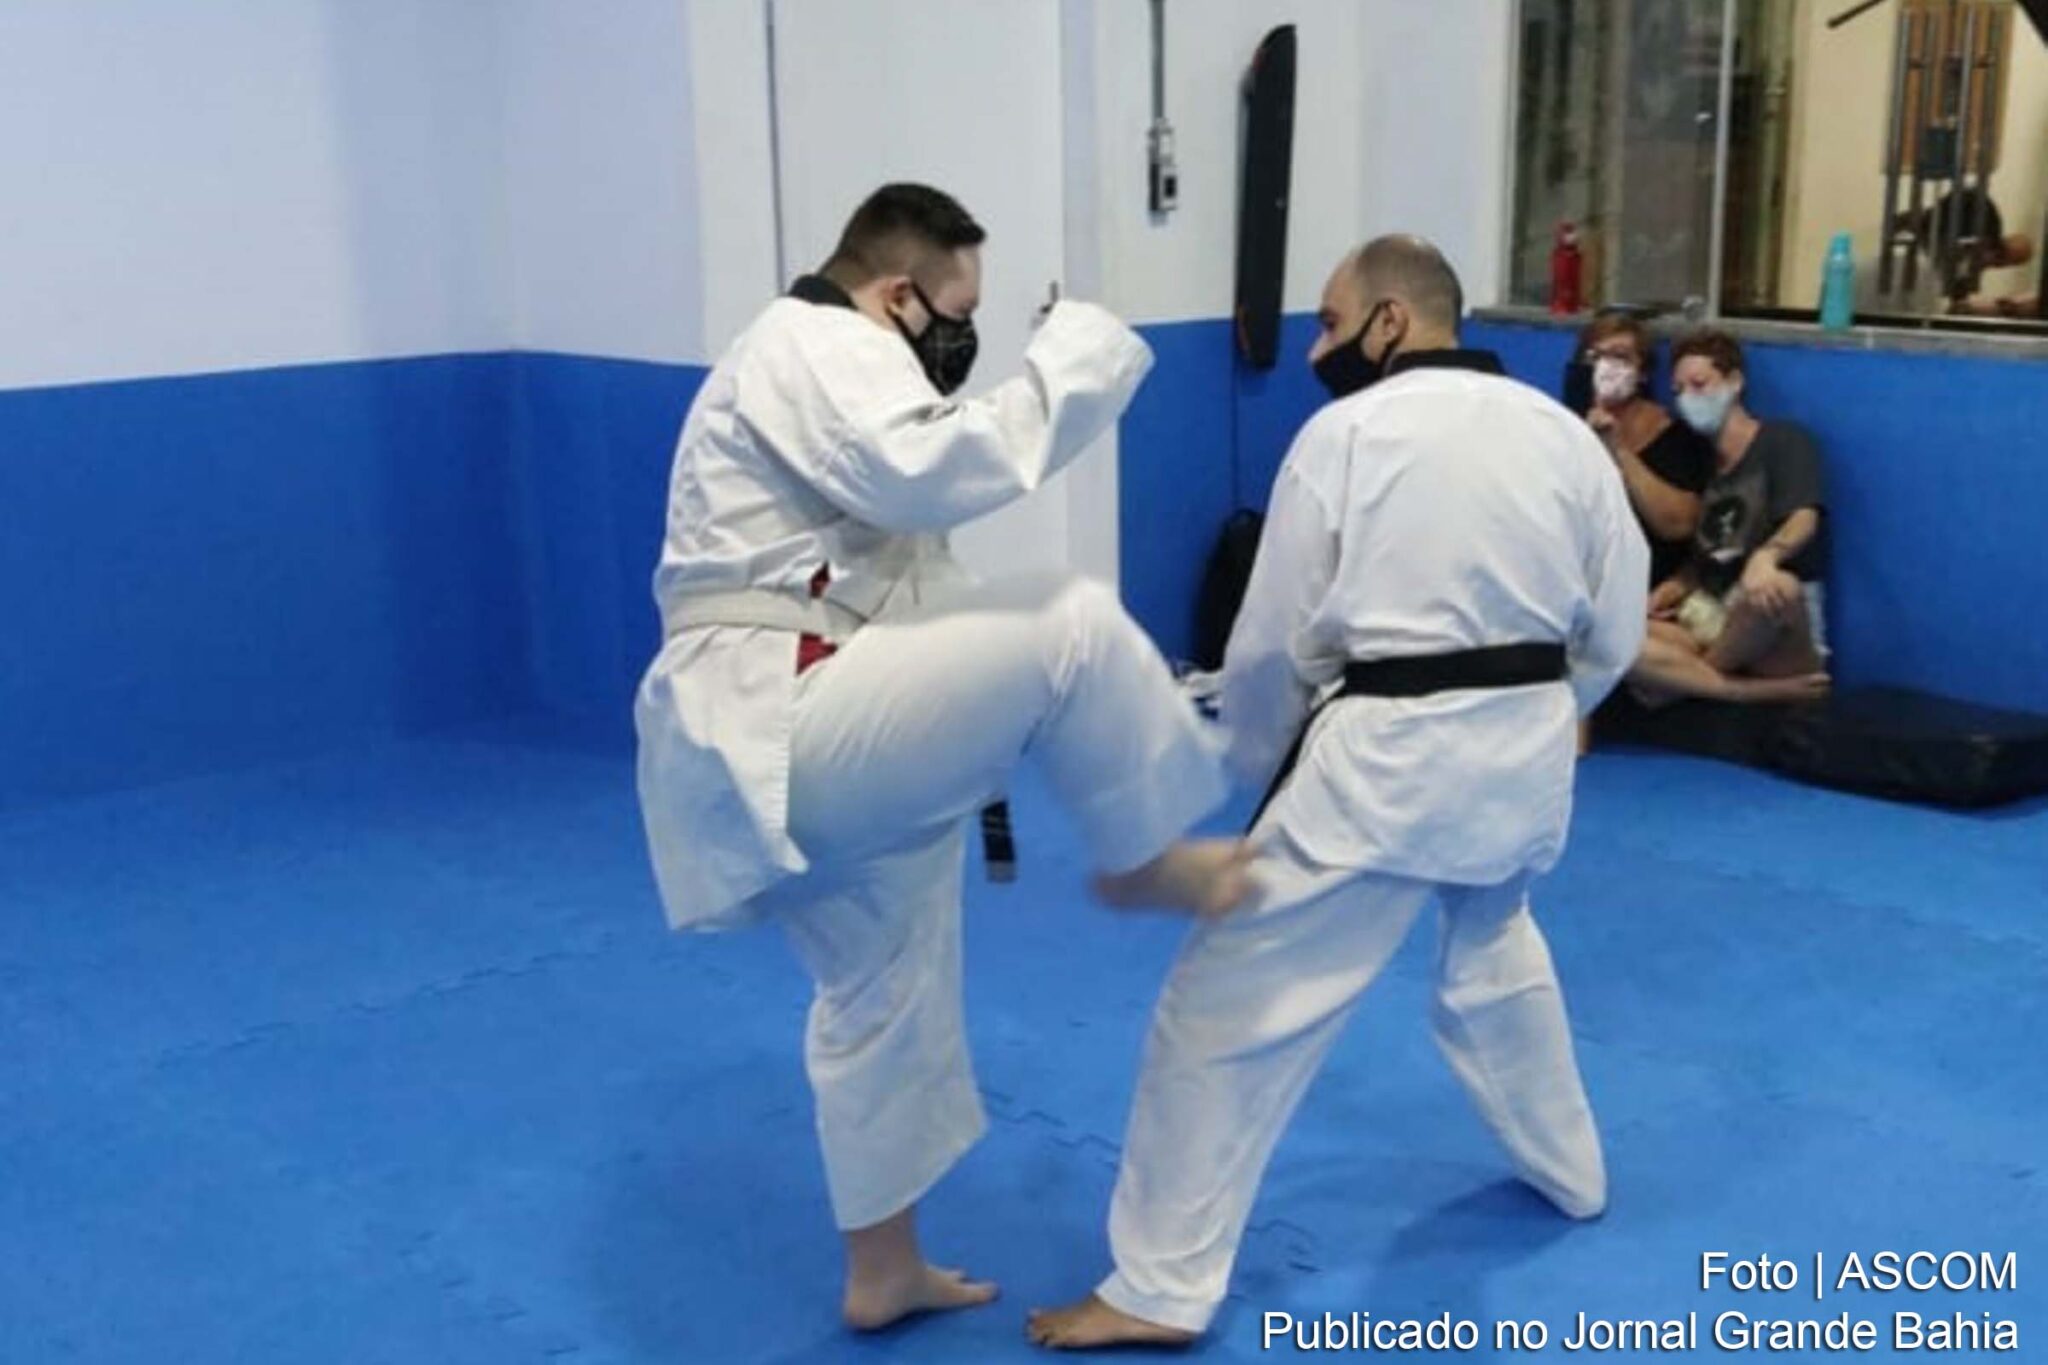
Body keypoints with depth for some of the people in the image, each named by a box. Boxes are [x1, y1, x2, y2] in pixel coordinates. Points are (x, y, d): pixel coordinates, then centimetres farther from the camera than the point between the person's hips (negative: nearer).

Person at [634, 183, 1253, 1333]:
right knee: (1076, 628, -19)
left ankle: (883, 1271, 33)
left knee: (886, 992, 20)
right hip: (774, 730, -12)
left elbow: (899, 522, 29)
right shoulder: (819, 347, -9)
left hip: (794, 742, 12)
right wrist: (1075, 357, -16)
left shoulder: (824, 369, 26)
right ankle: (1146, 866, 2)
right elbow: (935, 472, -27)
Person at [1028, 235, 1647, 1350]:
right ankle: (1569, 1171, 50)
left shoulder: (1345, 431, -6)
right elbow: (1614, 632, 12)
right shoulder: (1564, 432, 10)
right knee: (1495, 944, 35)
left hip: (1391, 754, -7)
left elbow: (1273, 645, -3)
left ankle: (1161, 1288, 4)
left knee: (1229, 1004, 0)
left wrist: (1259, 763, 14)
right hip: (1531, 753, 7)